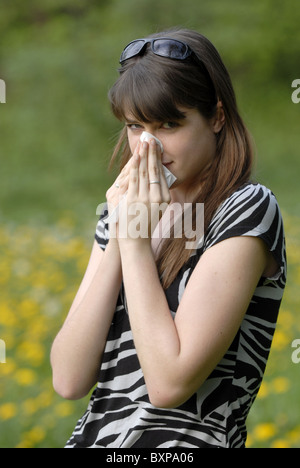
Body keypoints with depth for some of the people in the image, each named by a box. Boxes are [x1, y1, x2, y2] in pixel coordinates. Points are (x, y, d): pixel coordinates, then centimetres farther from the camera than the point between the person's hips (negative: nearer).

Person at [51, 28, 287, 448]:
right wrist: (118, 238, -5)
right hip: (95, 437, 5)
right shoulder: (127, 210, 11)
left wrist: (137, 242, -9)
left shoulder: (248, 210, -6)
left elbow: (169, 385, -15)